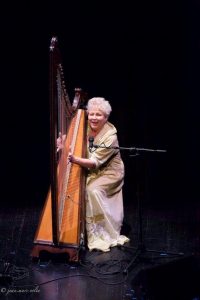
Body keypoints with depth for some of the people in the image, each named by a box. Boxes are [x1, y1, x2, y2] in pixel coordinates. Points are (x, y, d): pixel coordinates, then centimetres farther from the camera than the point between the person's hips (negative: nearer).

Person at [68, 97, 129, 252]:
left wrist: (74, 159, -41)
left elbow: (95, 163, -26)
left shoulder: (110, 135, -20)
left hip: (109, 173, -5)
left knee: (92, 190, -30)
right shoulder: (86, 128, -4)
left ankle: (107, 235, -15)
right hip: (89, 172, 5)